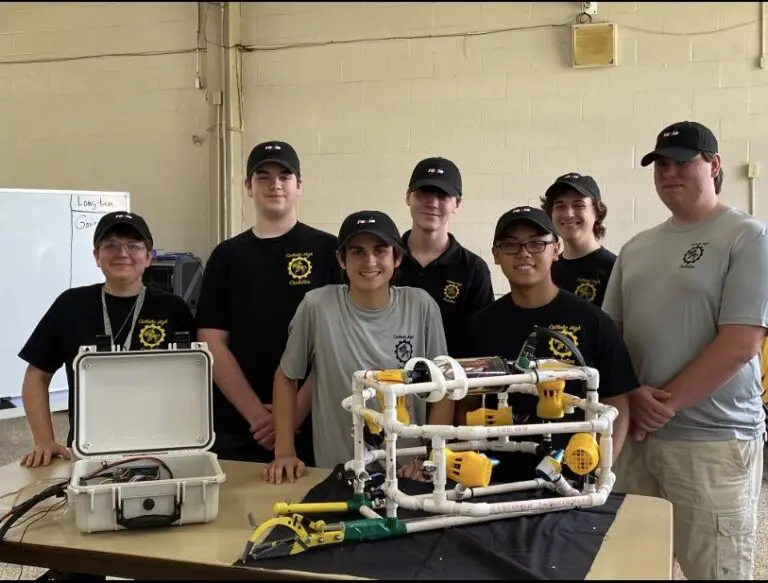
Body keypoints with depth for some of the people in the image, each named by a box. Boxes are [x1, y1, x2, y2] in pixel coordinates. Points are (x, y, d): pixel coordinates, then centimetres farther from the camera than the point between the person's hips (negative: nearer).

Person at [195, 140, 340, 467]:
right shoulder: (227, 256, 7)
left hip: (312, 425, -2)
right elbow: (212, 344, 1)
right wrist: (256, 414, -10)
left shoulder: (327, 250, 1)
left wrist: (298, 411, -13)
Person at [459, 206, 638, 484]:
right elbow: (468, 406, 8)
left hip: (570, 480, -2)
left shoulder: (591, 322, -6)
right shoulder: (482, 324, 2)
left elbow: (616, 408, -3)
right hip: (496, 479, 2)